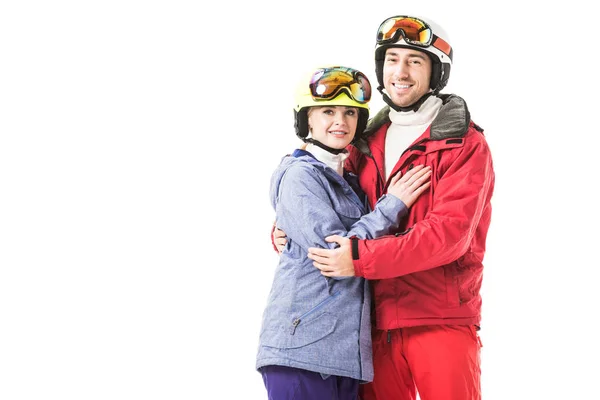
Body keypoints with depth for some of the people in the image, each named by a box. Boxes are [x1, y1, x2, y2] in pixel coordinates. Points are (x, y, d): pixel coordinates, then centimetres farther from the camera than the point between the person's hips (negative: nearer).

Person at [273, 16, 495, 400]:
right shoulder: (367, 144, 13)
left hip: (441, 322, -5)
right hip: (377, 324, 5)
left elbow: (449, 232, -17)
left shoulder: (465, 144, -4)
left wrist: (361, 257, -22)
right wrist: (286, 231, 1)